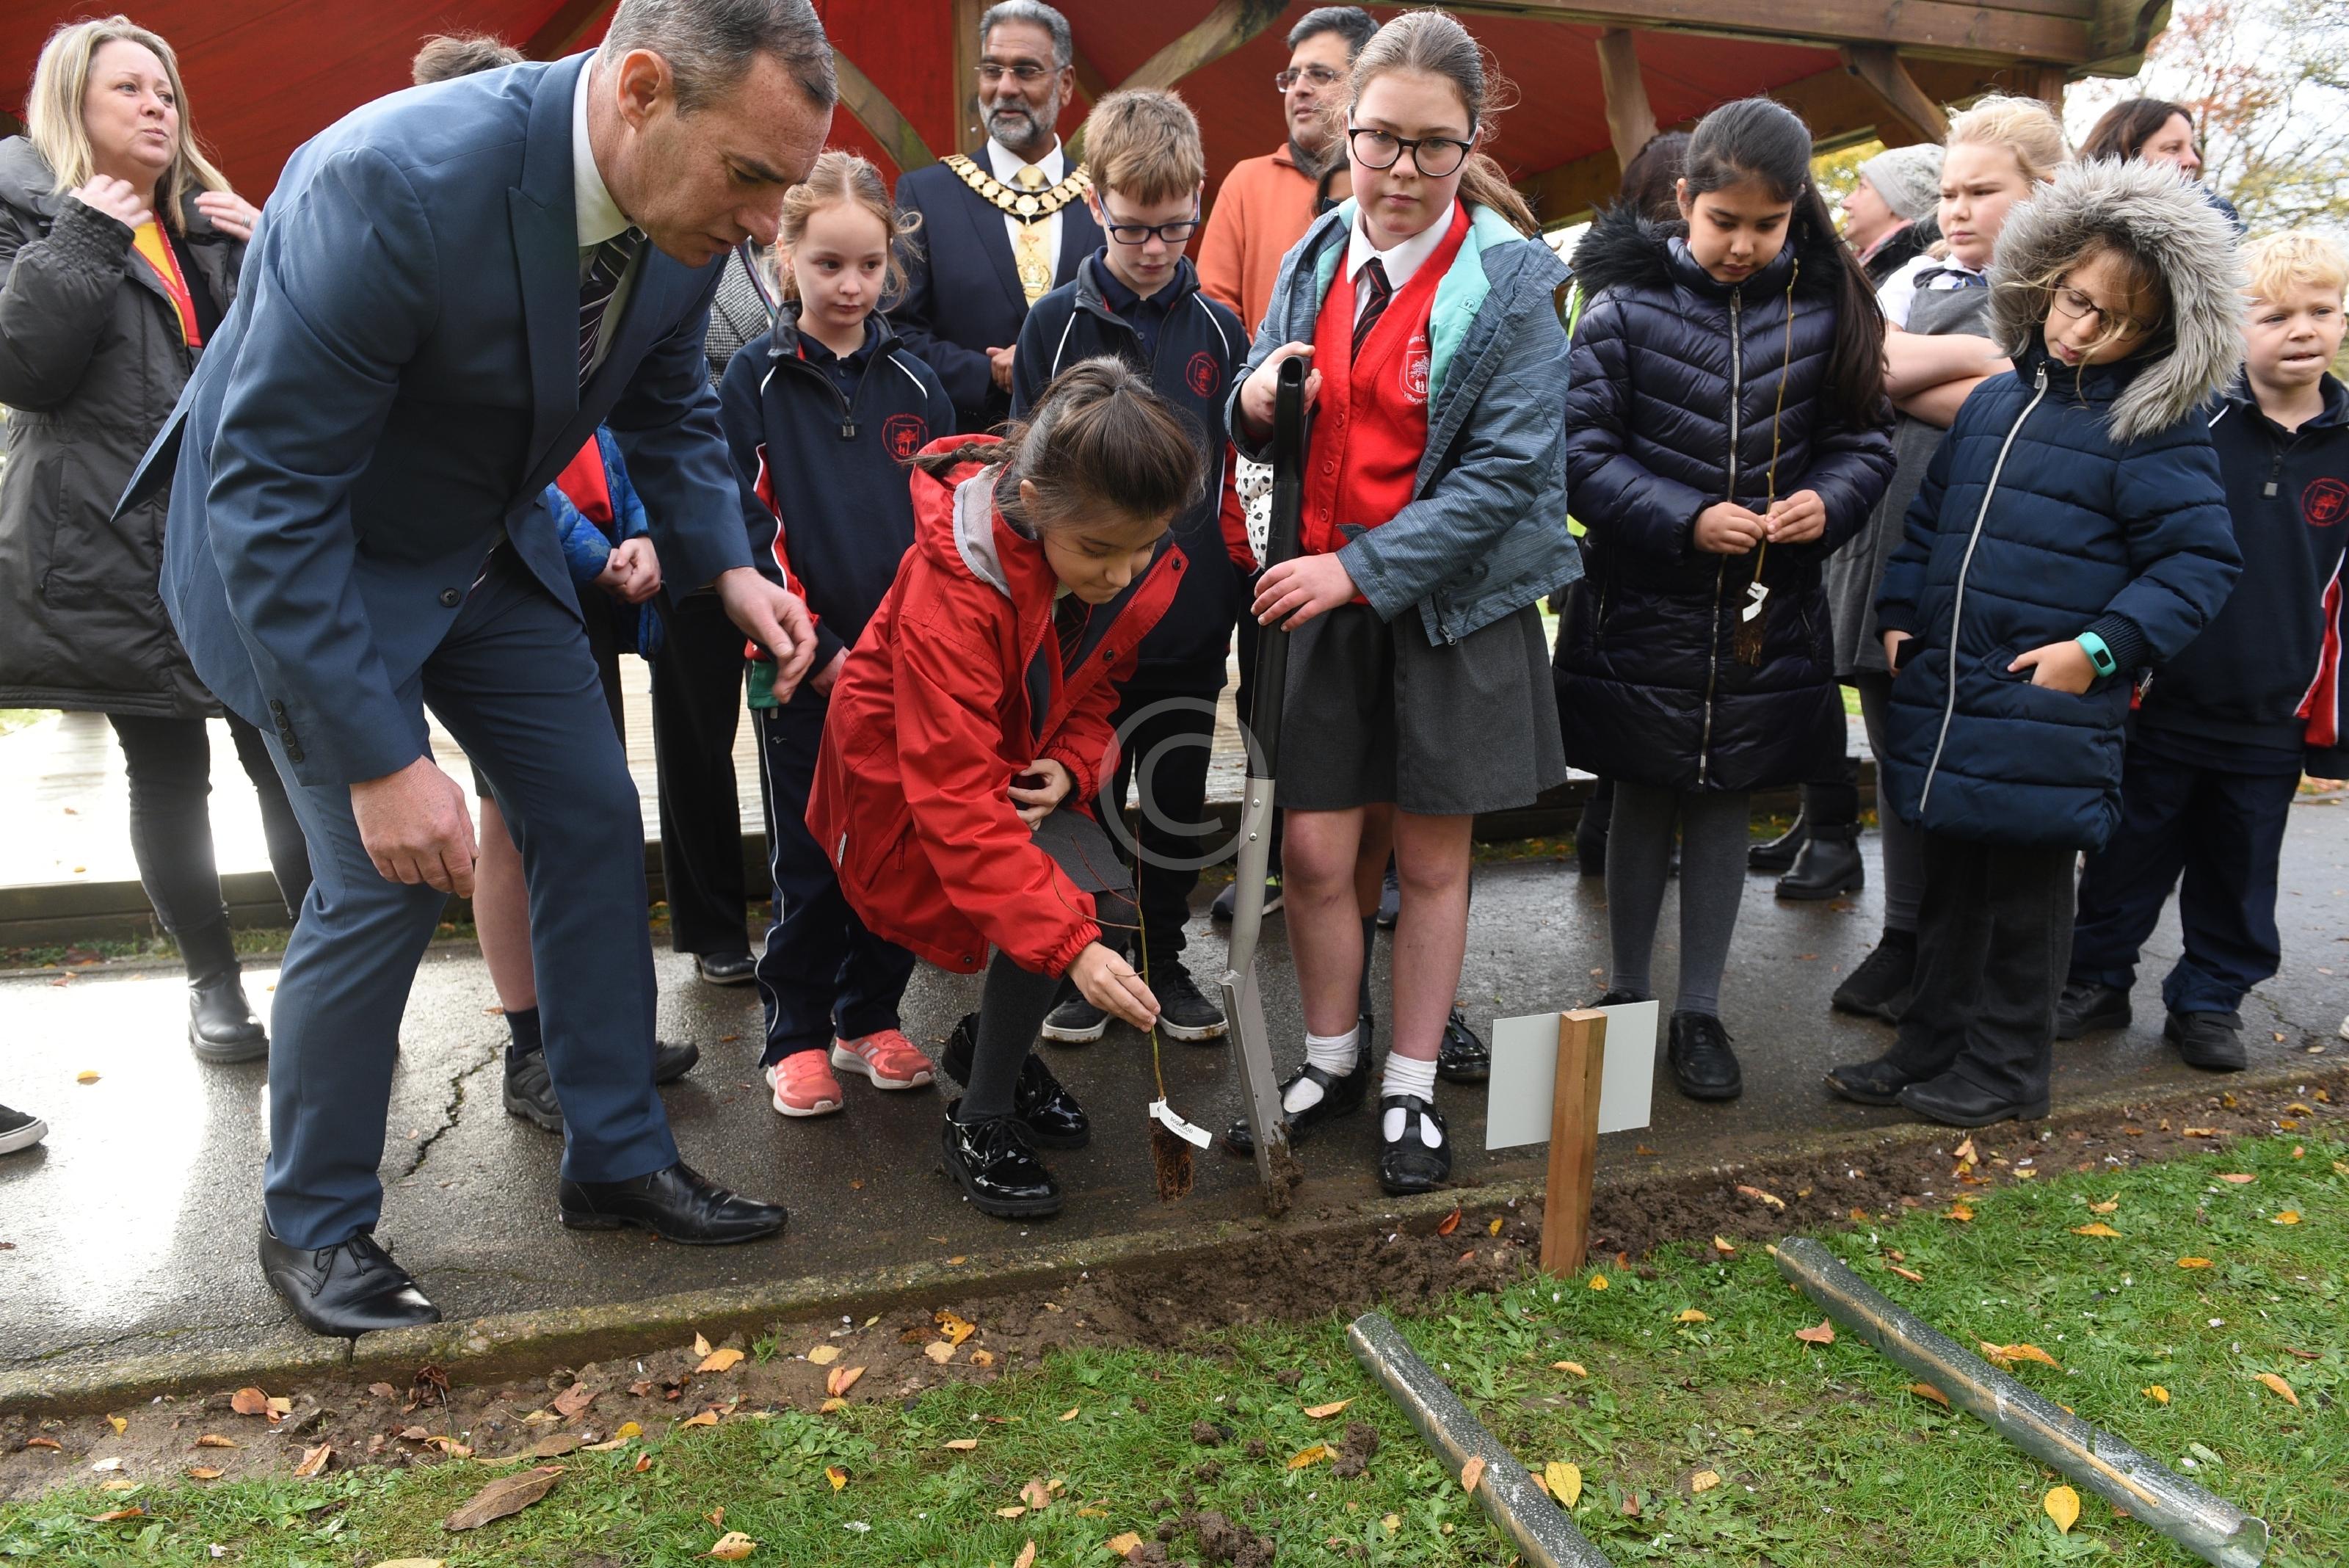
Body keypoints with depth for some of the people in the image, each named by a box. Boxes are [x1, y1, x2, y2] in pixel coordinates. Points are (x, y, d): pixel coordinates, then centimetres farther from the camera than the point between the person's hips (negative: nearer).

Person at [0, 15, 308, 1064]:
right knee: (168, 776, 5)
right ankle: (212, 982, 17)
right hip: (117, 549, -3)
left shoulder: (213, 222, 19)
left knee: (287, 758, -2)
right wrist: (87, 237, -12)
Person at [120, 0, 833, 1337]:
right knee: (389, 883, -10)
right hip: (304, 559, -6)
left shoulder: (686, 202, -14)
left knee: (595, 822, 4)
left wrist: (727, 567, -9)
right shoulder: (394, 185, -35)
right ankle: (315, 1222, 15)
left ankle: (619, 1154, 21)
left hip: (486, 548, 7)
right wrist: (382, 760, -30)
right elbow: (269, 496, -30)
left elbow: (669, 401, 6)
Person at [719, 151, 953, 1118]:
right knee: (807, 857, 5)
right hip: (802, 669, -3)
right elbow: (747, 529, -7)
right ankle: (796, 1037, 19)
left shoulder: (913, 382, 7)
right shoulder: (756, 380, -2)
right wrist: (817, 648, -14)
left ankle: (871, 1018, 25)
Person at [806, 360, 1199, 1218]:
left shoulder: (1143, 568, -18)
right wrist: (1069, 946, -44)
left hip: (1026, 759, 6)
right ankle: (979, 1122, -2)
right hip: (907, 769, -6)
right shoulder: (952, 586, -36)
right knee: (1056, 910, -23)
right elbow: (957, 802, -38)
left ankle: (990, 1042, 18)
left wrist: (1072, 765, -19)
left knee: (1107, 903, -12)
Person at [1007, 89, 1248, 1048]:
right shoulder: (1055, 324, -3)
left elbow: (1240, 473, 8)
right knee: (1087, 799, 10)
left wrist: (1240, 588, 2)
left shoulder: (1217, 330, 4)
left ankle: (1163, 961, 30)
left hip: (1192, 618, 2)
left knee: (1179, 805, 13)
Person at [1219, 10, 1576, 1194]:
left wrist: (1361, 569, -19)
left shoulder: (1511, 278, -8)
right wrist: (1256, 402, -12)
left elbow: (1507, 471, -14)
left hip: (1451, 603, -3)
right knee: (1315, 852, 3)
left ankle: (1411, 1089, 25)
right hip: (1322, 603, 3)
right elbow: (1264, 429, 13)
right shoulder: (1316, 258, 5)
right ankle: (1331, 1060, 27)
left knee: (1431, 859, 9)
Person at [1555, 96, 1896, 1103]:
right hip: (1644, 609, -2)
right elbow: (1582, 450, -9)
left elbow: (1865, 438, 6)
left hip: (1767, 613, 2)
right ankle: (1626, 990, 29)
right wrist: (1685, 519, -20)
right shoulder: (1626, 305, -8)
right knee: (1644, 797, 12)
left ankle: (1700, 1011, 25)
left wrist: (1827, 498, -15)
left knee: (1724, 801, 11)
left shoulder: (1824, 310, 0)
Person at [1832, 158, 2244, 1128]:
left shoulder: (2155, 427, -6)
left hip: (2047, 710, -6)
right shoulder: (1995, 401, 12)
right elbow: (1929, 519, 20)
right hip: (1944, 698, 6)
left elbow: (2199, 561, -8)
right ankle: (1930, 1048, 29)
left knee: (2026, 895, 6)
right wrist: (1898, 613, 8)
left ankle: (2005, 1070, 21)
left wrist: (2102, 649, -16)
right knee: (1950, 885, 16)